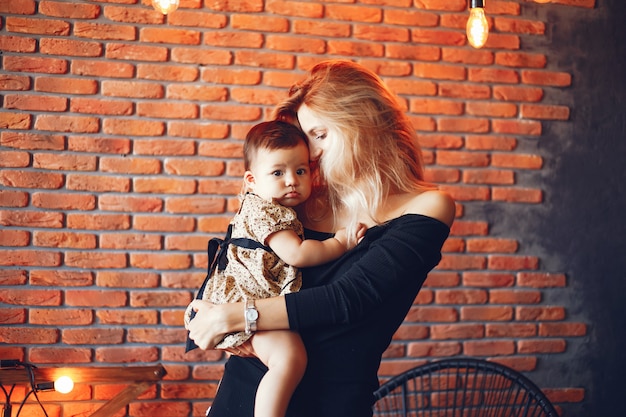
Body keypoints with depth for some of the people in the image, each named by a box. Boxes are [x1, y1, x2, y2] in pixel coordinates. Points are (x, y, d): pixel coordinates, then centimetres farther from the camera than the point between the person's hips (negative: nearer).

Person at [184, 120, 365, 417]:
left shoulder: (283, 212, 17)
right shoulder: (261, 210, -14)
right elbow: (296, 254, -22)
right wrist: (339, 244, -14)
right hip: (245, 301, -11)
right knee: (290, 357, -33)